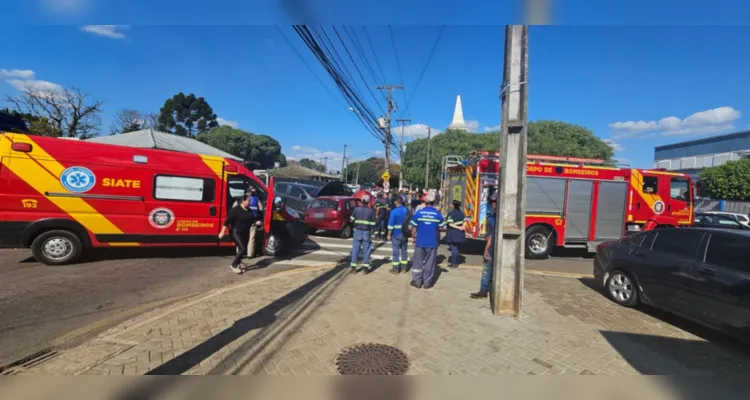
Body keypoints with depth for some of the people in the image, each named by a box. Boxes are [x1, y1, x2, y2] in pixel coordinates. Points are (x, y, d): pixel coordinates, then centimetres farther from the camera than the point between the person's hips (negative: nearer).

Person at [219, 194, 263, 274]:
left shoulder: (249, 211, 7)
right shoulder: (236, 210, -15)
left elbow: (252, 219, 22)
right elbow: (227, 221, -16)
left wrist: (256, 222, -1)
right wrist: (223, 232, -19)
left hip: (245, 233, 7)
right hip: (236, 232, -7)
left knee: (243, 250, 10)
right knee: (242, 249, -15)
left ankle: (237, 264, 27)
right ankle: (234, 265, 2)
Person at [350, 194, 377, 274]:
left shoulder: (356, 209, -3)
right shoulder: (371, 210, -5)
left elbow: (352, 220, 3)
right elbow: (373, 223, -4)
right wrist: (371, 230, 12)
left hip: (357, 231, 1)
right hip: (367, 232, 0)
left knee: (355, 249, 6)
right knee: (366, 250, 7)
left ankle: (354, 268, 9)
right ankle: (366, 268, 9)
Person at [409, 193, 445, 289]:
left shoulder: (418, 213, -7)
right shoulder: (438, 214, -5)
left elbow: (414, 227, -5)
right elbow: (441, 227, 0)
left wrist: (413, 237, 9)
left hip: (420, 241, 0)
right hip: (432, 242, 0)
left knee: (418, 261, 12)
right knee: (429, 262, 10)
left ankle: (417, 281, 17)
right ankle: (427, 282, 16)